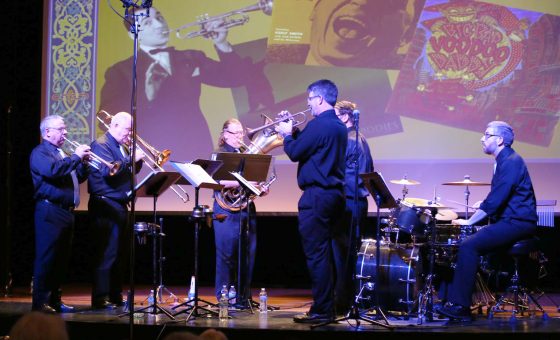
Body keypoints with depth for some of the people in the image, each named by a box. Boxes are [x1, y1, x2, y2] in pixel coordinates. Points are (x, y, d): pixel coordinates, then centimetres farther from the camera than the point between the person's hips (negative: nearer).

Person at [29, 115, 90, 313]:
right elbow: (53, 170, -24)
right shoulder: (40, 152, -5)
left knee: (61, 259, 10)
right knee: (46, 257, -10)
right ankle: (40, 302, -10)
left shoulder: (61, 154, 22)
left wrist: (84, 162, 6)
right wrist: (76, 157, -15)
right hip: (50, 211, -9)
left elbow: (78, 177, 24)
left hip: (66, 212, 9)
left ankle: (54, 300, 15)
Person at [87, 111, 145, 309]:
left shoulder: (123, 146, 18)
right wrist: (131, 159, -22)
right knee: (106, 253, -10)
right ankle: (100, 298, -8)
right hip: (106, 205, -9)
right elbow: (109, 171, -23)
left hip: (121, 205, 9)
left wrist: (138, 158, 0)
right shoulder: (101, 144, -10)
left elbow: (132, 171, 18)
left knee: (120, 253, 12)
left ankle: (115, 296, 18)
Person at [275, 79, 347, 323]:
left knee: (316, 254, -6)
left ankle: (321, 310, -5)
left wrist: (286, 134, 5)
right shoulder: (339, 127, 15)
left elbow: (295, 153, -12)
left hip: (317, 195, -10)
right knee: (326, 253, 15)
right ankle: (329, 306, 21)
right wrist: (293, 131, 19)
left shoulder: (319, 125, -15)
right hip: (335, 194, 10)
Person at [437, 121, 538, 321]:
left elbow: (495, 201, -21)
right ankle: (454, 298, 9)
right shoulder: (504, 161, 17)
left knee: (469, 246, -22)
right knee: (467, 242, 10)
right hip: (509, 221, 11)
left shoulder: (511, 162, -15)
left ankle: (459, 306, -23)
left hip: (517, 224, -11)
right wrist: (483, 204, 12)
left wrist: (470, 221, -17)